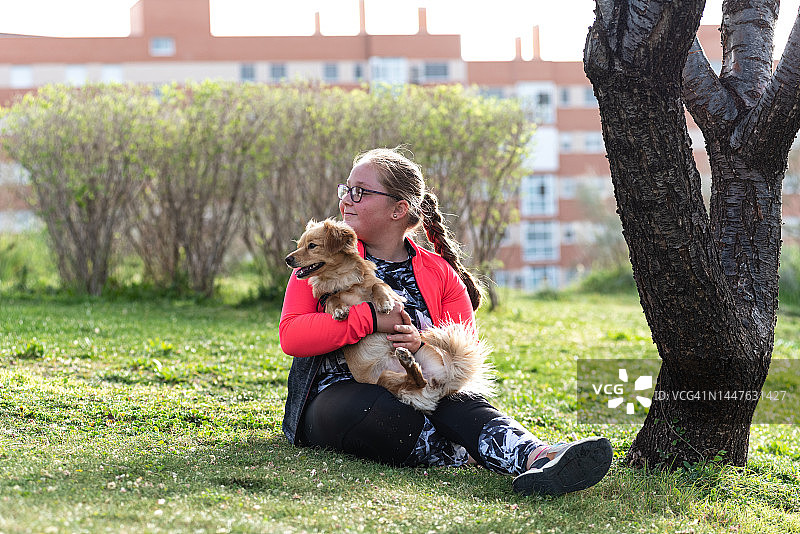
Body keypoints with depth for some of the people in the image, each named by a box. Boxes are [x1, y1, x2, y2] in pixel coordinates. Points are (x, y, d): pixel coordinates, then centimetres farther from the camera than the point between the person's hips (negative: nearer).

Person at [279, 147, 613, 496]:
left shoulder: (441, 274, 12)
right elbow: (291, 336, -7)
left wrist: (424, 346, -17)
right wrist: (370, 319, -17)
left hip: (417, 397, 1)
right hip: (334, 398, -1)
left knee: (461, 404, -34)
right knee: (382, 412, -39)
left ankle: (538, 457, -58)